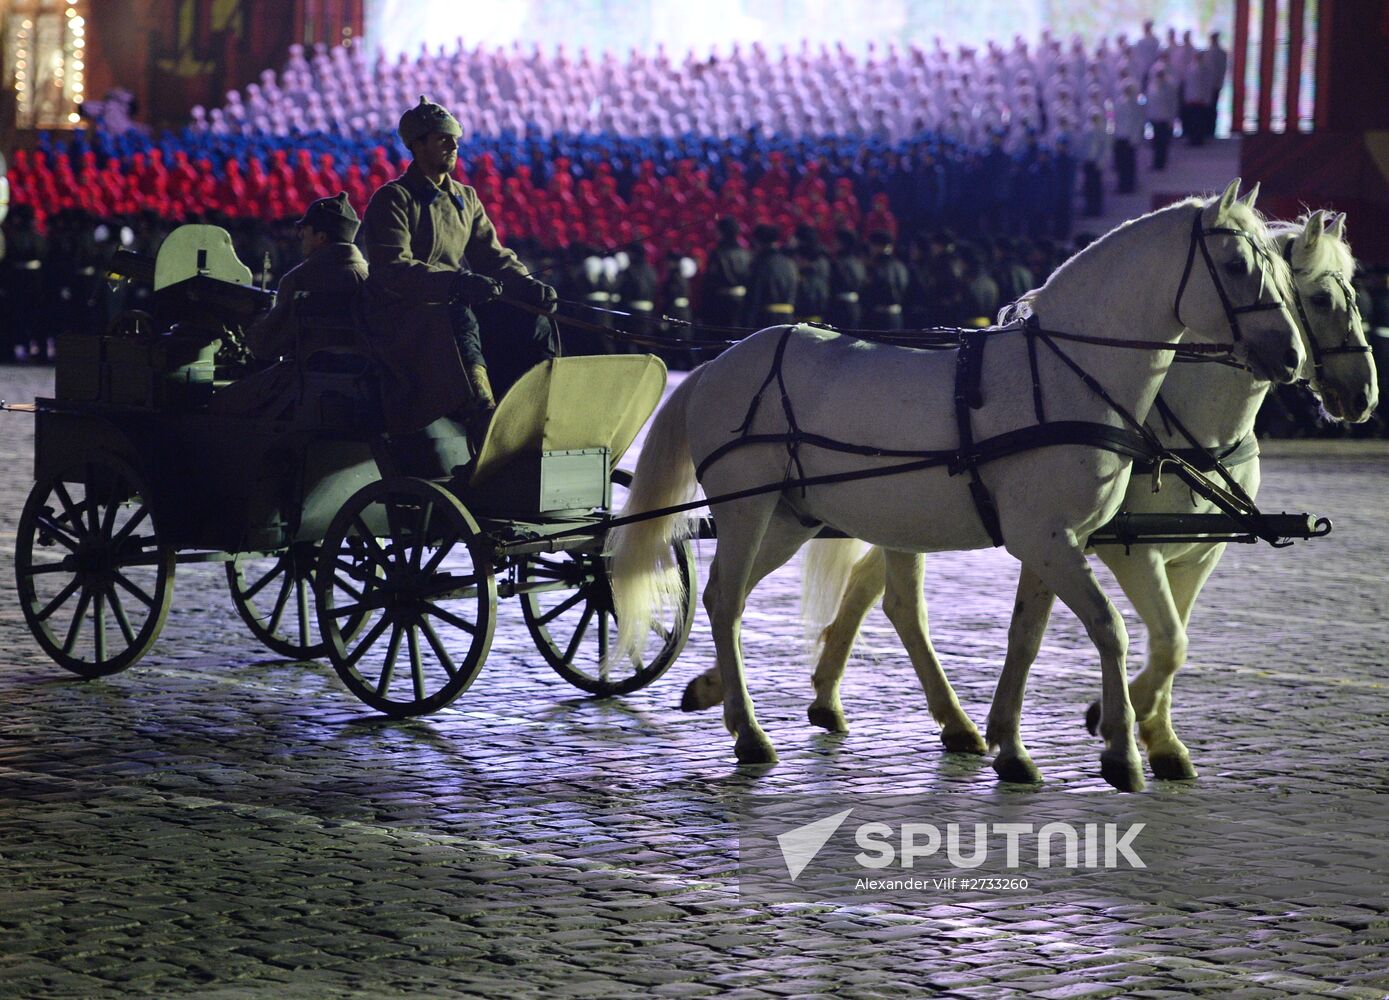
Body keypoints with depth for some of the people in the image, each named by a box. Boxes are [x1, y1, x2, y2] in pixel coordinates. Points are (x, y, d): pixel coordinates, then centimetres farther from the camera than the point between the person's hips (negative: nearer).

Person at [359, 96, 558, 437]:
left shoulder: (466, 198, 20)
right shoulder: (392, 199, -4)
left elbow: (492, 255, 14)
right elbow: (393, 269, -18)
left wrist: (528, 285, -8)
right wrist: (456, 283, -31)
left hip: (456, 312, 7)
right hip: (402, 319, -7)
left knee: (535, 327, -13)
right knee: (459, 320, -38)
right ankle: (486, 429, -53)